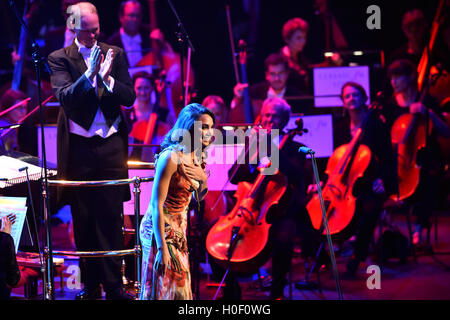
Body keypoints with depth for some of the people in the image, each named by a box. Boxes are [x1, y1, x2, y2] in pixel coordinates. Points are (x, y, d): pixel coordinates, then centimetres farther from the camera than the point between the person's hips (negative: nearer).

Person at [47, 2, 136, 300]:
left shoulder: (115, 54, 9)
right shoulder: (60, 58, 2)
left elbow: (129, 97, 4)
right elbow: (64, 97, -12)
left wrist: (108, 77, -14)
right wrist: (89, 74, -26)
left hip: (111, 144, 1)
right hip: (79, 146, -1)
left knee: (112, 217, -1)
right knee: (83, 219, 2)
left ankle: (113, 283, 3)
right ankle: (90, 283, 10)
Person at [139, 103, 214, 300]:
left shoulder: (196, 158, 5)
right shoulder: (171, 157, -20)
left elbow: (198, 199, 17)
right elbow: (156, 204, -22)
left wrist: (203, 180, -6)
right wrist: (162, 247, -25)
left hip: (179, 230, 9)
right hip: (160, 229, -8)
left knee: (180, 289, 12)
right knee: (162, 290, -3)